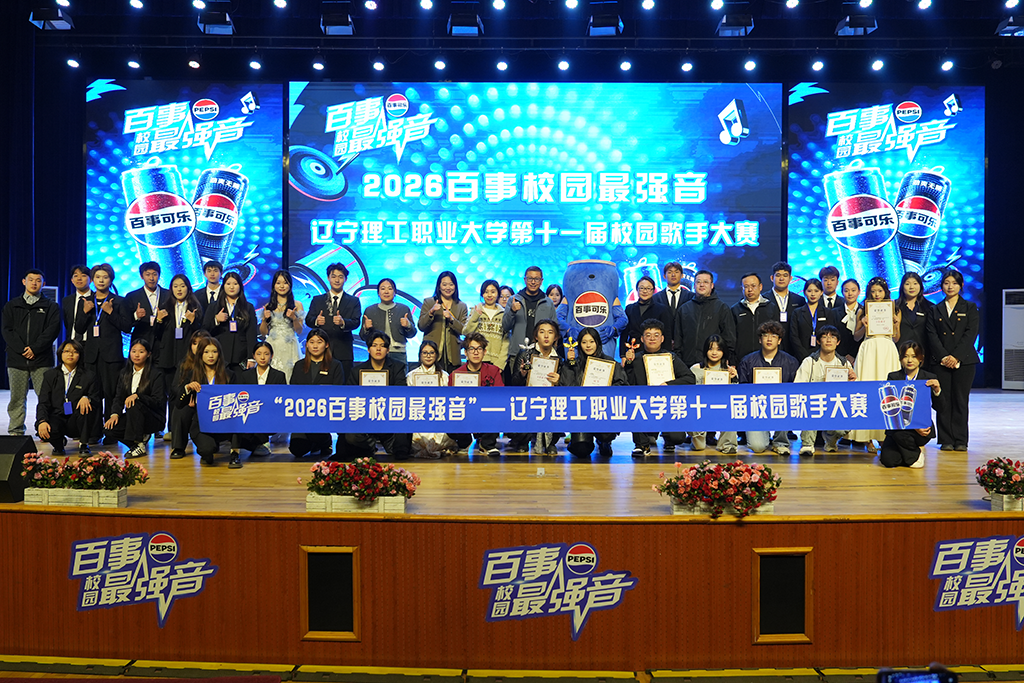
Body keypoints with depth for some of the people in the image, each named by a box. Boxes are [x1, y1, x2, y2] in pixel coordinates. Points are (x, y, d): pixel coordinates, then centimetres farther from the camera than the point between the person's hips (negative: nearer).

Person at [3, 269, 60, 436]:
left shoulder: (51, 307, 9)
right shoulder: (11, 306, 15)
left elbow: (52, 330, -2)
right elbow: (7, 331, 5)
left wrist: (35, 348, -13)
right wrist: (22, 350, -9)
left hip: (42, 360, -2)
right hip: (16, 359, 2)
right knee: (17, 399, 5)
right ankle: (15, 432, 12)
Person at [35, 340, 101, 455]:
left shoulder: (88, 377, 6)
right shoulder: (50, 375, 9)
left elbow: (96, 401, -1)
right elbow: (43, 402, 1)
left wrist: (86, 398, -27)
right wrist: (42, 421, -19)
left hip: (76, 422, -1)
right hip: (57, 418, 1)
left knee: (87, 405, -33)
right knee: (42, 429, -33)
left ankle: (83, 444, -12)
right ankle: (59, 443, 7)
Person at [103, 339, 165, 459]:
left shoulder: (156, 375, -6)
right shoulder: (124, 374, 10)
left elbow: (157, 401, -14)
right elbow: (119, 396, 5)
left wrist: (137, 395, -29)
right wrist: (115, 414, -14)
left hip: (153, 419, -5)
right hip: (132, 417, 5)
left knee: (134, 403, -34)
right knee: (109, 428, -22)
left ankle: (139, 445, -22)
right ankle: (142, 438, 2)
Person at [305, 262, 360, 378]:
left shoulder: (354, 301, 10)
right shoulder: (317, 300, 15)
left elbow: (356, 322, -3)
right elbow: (308, 320, 4)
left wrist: (343, 322, -26)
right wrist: (316, 321, -20)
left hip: (344, 352, -1)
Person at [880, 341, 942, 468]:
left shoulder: (929, 378, 1)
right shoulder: (893, 377, 2)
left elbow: (938, 407, -5)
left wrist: (937, 390, -26)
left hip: (923, 428, -1)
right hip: (896, 427, 1)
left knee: (899, 432, -34)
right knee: (888, 460, -20)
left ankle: (916, 453, 0)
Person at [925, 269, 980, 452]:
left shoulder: (970, 308, 9)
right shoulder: (935, 310, 12)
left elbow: (971, 334, -1)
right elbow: (932, 336, 3)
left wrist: (956, 356, -12)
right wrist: (944, 356, -11)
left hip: (964, 361, -1)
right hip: (940, 362, 1)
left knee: (961, 400, -1)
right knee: (943, 401, -1)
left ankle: (960, 440, 6)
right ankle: (946, 440, 4)